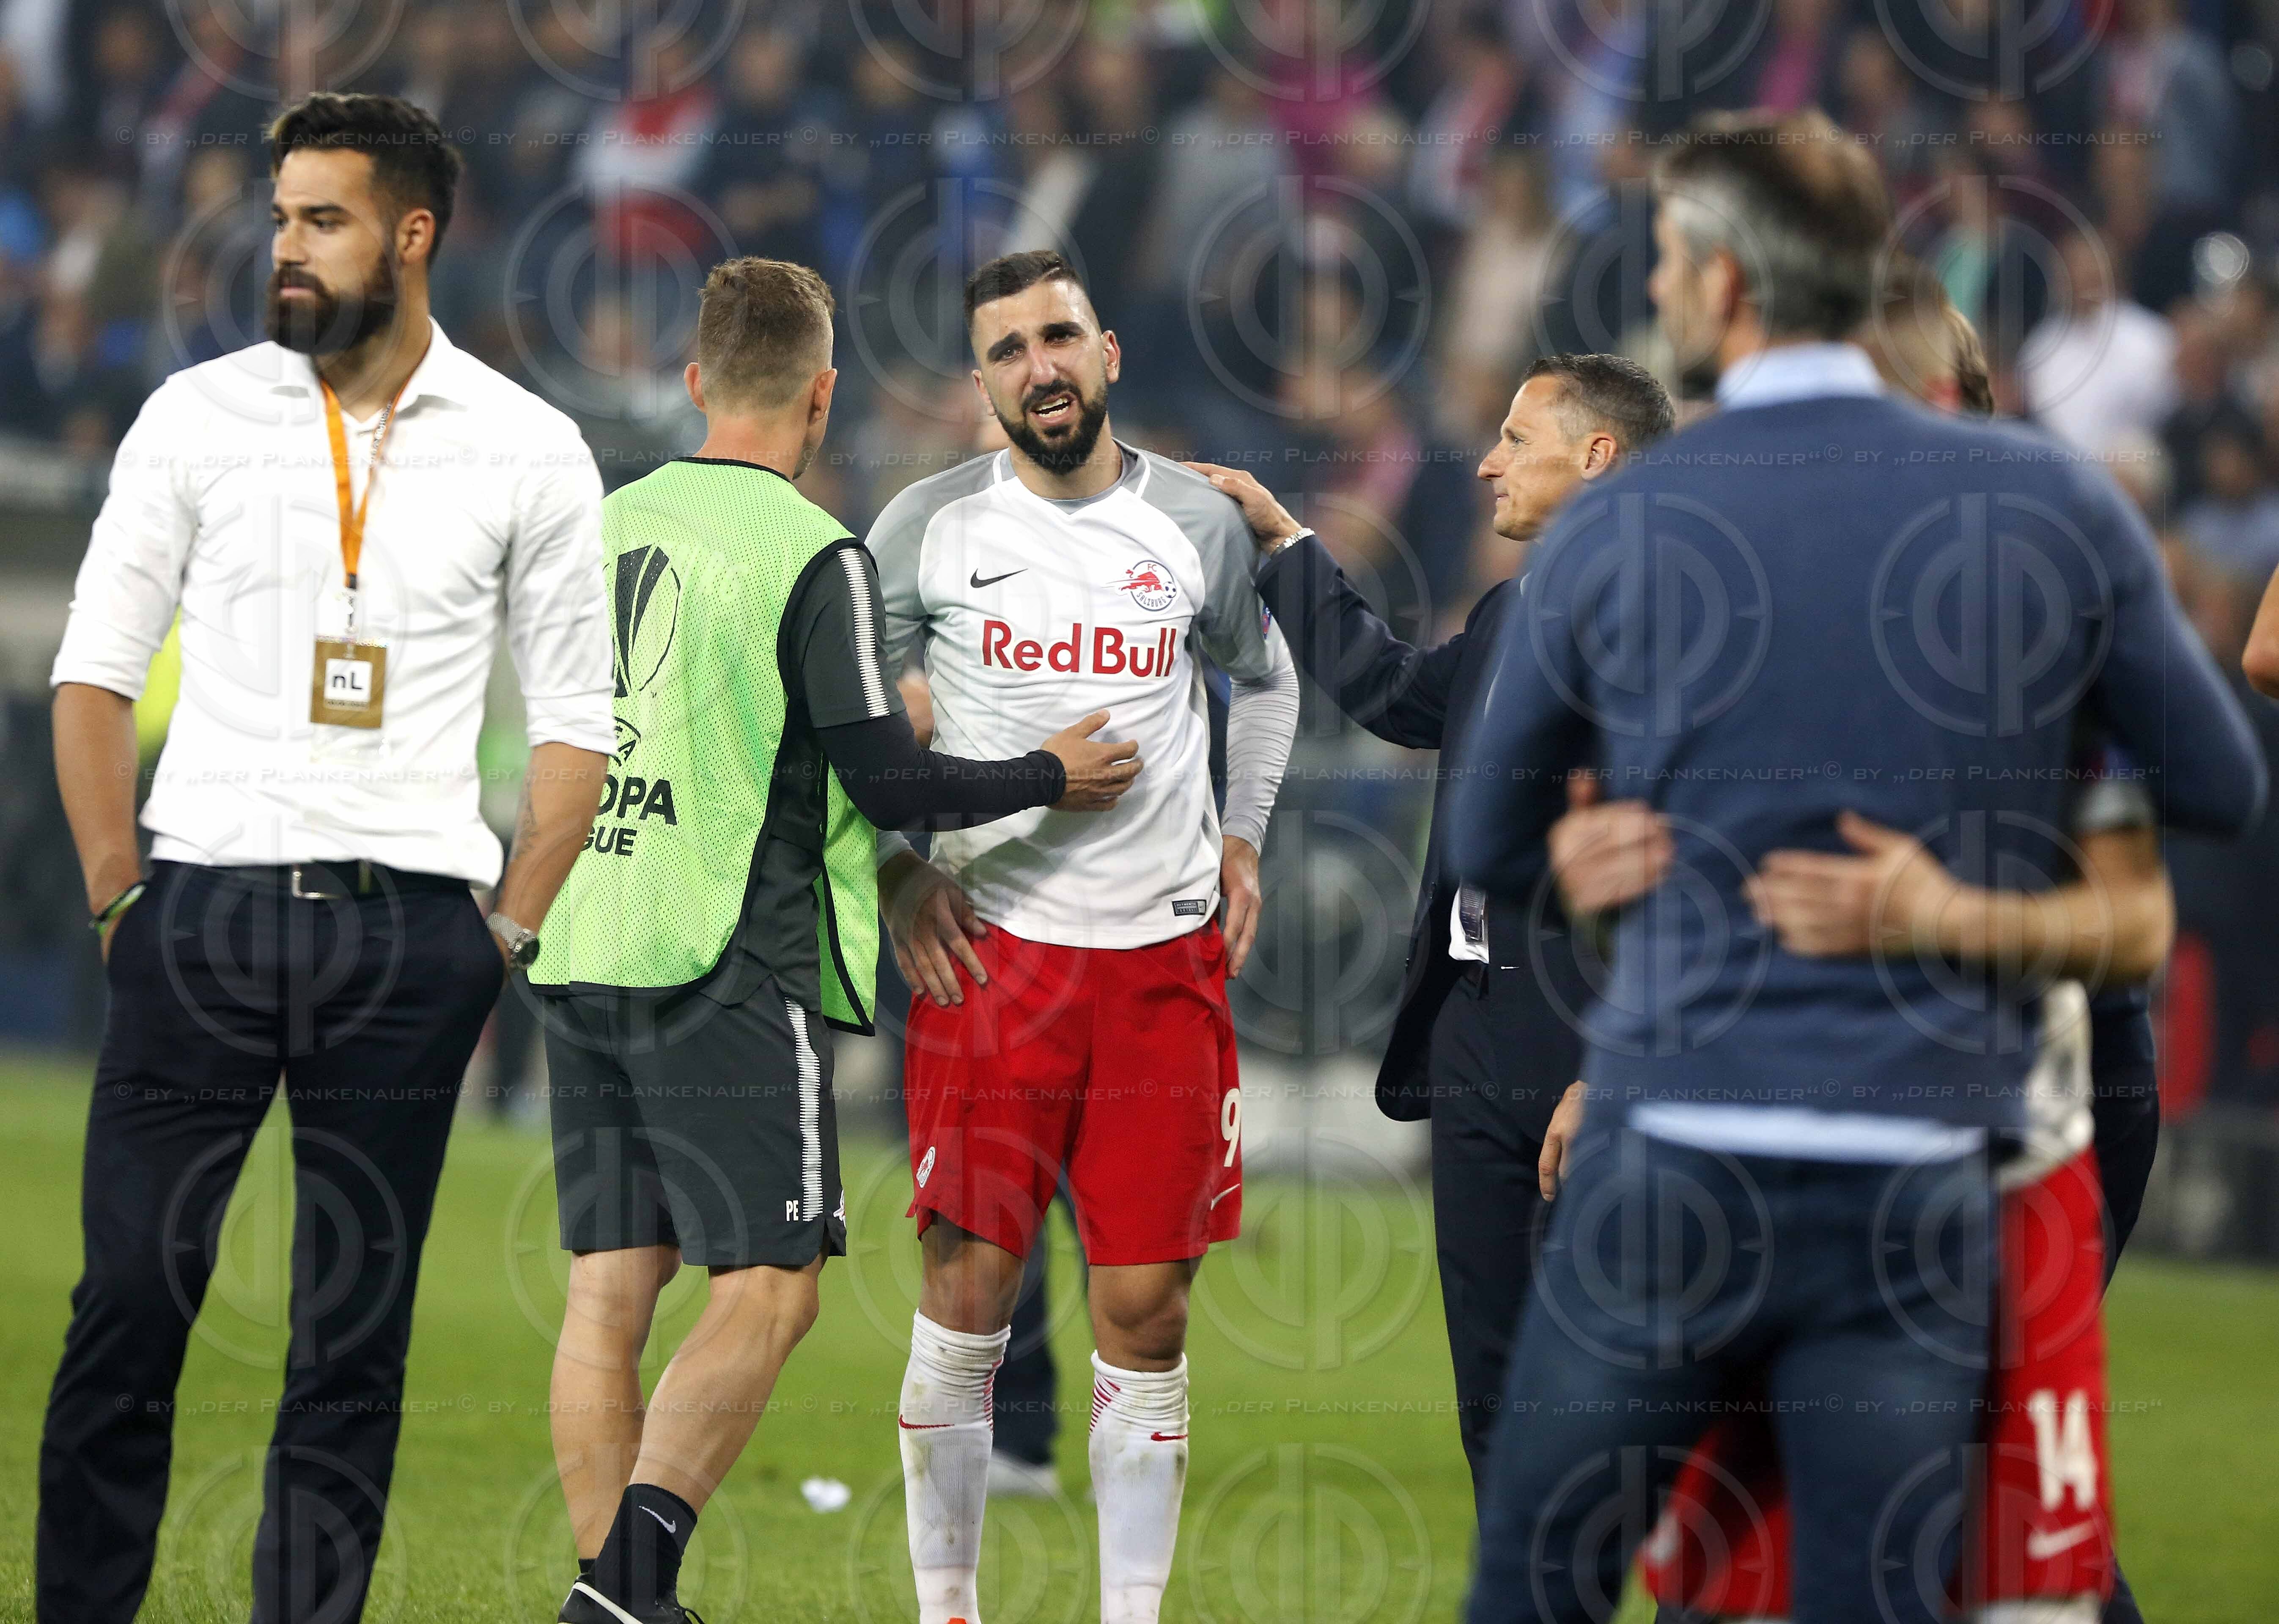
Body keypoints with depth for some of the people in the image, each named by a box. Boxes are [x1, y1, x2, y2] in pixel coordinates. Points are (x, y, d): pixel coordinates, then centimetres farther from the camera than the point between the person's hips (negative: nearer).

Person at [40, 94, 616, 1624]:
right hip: (203, 918, 0)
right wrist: (120, 899, 1)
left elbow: (577, 723, 8)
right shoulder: (198, 417, 5)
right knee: (129, 1299, -4)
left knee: (357, 1338, 2)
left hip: (407, 927, 0)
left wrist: (503, 940, 2)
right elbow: (95, 669, 8)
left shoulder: (528, 451, 4)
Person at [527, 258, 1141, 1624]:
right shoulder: (813, 553, -8)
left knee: (610, 1292, 6)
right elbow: (887, 782, -10)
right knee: (770, 1283, -4)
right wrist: (1049, 779, 5)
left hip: (584, 955, 7)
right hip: (728, 964, -6)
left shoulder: (610, 525, 11)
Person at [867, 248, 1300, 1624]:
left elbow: (1264, 680, 25)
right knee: (969, 1297, -4)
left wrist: (1243, 841, 15)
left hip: (1167, 955, 2)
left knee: (1145, 1319, 1)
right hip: (991, 947, -1)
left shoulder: (1200, 523, 6)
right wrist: (897, 869, 1)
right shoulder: (929, 528, 0)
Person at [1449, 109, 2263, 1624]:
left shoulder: (1612, 534, -1)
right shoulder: (2050, 503, -1)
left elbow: (1489, 847, 11)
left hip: (1674, 1155, -1)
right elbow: (2224, 791, 8)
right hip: (1917, 1183, 1)